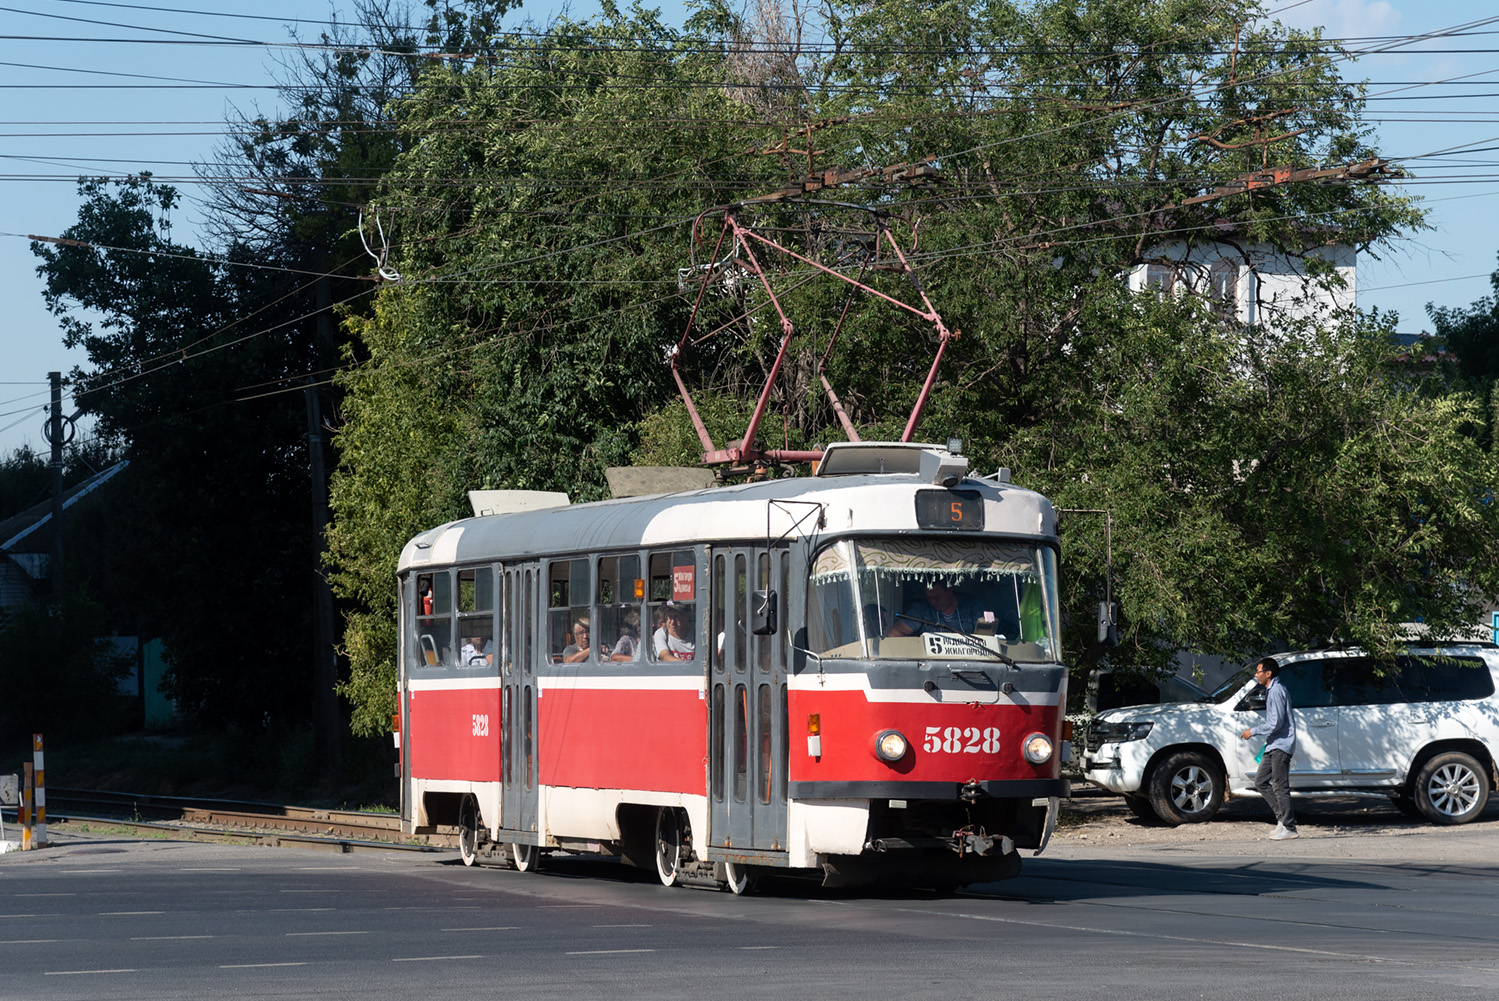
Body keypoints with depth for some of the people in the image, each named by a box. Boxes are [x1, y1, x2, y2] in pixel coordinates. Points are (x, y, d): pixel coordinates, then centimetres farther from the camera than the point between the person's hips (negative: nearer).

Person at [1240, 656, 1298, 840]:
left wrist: (1253, 731, -12)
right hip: (1273, 745, 11)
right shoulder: (1271, 690, 17)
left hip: (1281, 745, -11)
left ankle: (1289, 828, -5)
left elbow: (1276, 723, -21)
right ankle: (1283, 818, 12)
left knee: (1280, 786, -8)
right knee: (1260, 781, 11)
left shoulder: (1277, 691, -16)